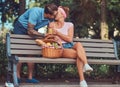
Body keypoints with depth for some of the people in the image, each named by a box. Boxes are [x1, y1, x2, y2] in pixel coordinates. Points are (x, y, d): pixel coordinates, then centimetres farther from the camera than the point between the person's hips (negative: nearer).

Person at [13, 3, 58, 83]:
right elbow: (30, 31, -34)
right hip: (20, 27, -5)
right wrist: (44, 35, -35)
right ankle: (17, 77, -4)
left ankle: (30, 77, 0)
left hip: (32, 29, 5)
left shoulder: (51, 19, -21)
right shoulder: (36, 12, -38)